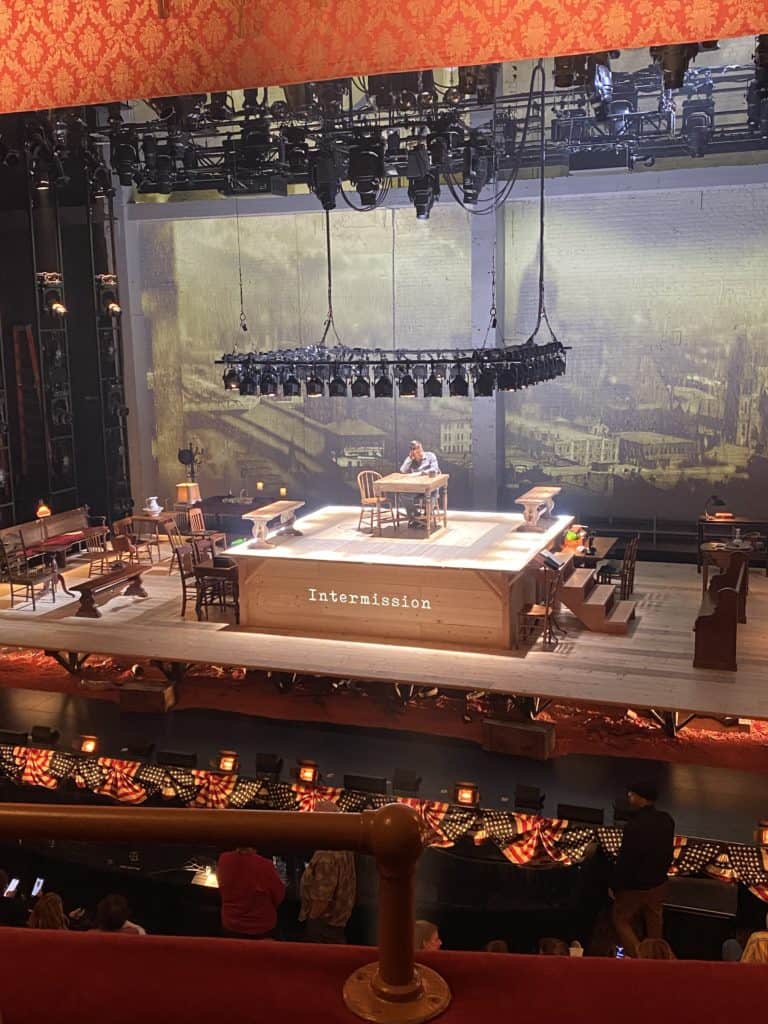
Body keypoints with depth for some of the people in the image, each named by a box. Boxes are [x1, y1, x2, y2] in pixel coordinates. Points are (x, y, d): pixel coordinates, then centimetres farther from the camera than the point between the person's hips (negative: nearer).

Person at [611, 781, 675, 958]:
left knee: (621, 919, 14)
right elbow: (668, 852, 7)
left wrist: (615, 886, -11)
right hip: (659, 883, 7)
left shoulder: (634, 826, -32)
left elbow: (626, 860, -25)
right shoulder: (666, 820, -7)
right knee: (654, 924, 23)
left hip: (634, 886, -7)